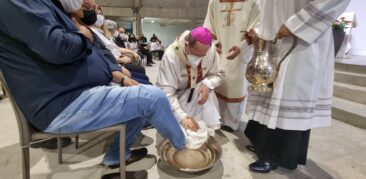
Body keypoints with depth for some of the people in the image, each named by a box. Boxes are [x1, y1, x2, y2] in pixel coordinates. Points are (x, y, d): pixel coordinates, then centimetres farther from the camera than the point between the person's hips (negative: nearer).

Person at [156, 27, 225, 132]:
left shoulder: (211, 50, -20)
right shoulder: (171, 56, -32)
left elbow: (217, 74, -4)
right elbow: (166, 92, -33)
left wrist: (208, 85, -28)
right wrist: (182, 117, -43)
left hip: (199, 91, 3)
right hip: (177, 95, -3)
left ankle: (207, 129, -13)